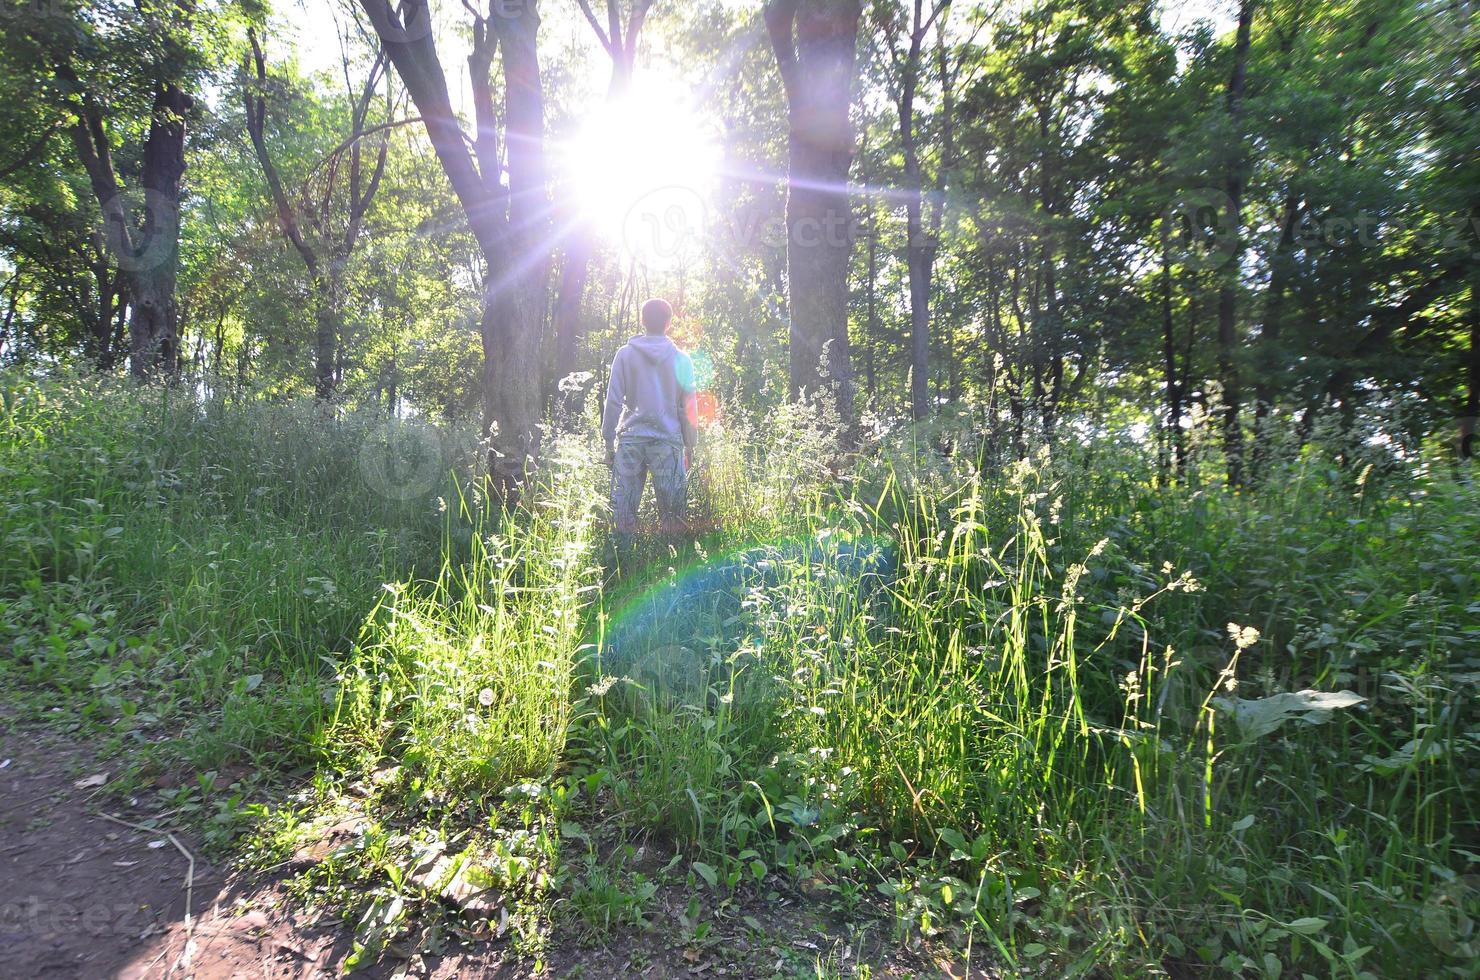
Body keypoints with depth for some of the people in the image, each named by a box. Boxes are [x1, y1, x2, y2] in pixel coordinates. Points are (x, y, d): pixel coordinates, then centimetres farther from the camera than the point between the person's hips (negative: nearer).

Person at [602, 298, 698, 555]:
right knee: (672, 513, 5)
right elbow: (689, 408, 6)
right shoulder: (681, 359, 5)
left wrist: (609, 441, 8)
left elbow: (613, 401, 2)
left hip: (630, 438, 1)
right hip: (669, 440, 0)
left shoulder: (625, 354, 4)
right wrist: (690, 447, 14)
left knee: (623, 509, 7)